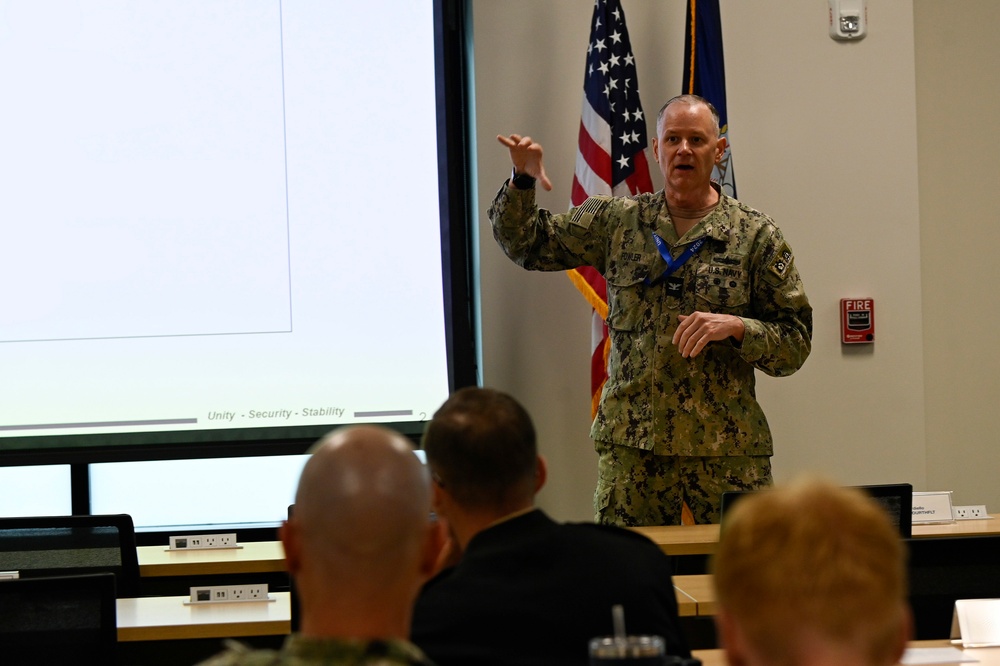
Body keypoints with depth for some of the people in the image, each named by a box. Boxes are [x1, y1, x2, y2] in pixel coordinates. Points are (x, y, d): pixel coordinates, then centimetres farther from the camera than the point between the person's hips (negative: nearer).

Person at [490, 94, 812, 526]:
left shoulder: (755, 235, 3)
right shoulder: (617, 220, 9)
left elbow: (795, 342, 2)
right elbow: (527, 244, 14)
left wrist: (736, 327, -16)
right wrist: (522, 181, -2)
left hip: (727, 449, -1)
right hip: (631, 444, 1)